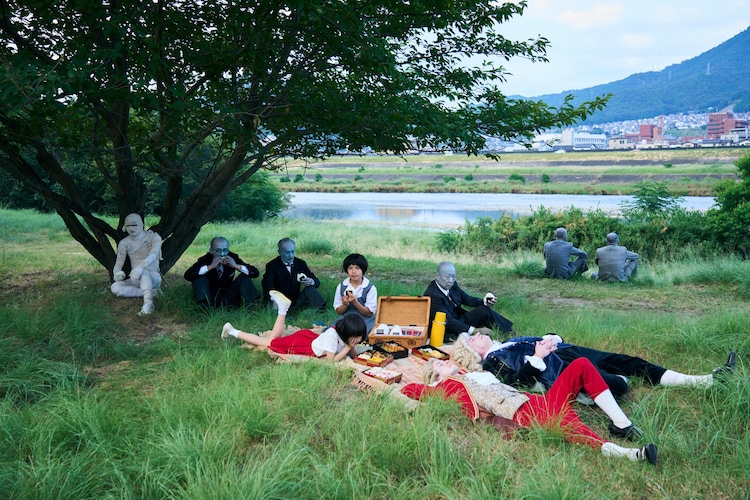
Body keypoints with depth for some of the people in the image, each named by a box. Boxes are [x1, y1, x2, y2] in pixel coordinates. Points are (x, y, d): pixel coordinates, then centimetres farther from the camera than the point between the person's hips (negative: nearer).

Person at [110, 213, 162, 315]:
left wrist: (140, 267, -48)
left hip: (154, 277, -5)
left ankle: (148, 302, -52)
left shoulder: (154, 237, -8)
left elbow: (153, 255, -28)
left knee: (143, 271, -38)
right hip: (136, 280, 5)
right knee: (115, 287, -23)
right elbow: (118, 264, 0)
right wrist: (117, 273, -27)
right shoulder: (124, 243, 3)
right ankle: (151, 293, -23)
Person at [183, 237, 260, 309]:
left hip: (229, 298, 2)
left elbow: (256, 273, -12)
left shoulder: (233, 257, -6)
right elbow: (188, 275, -28)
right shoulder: (206, 259, -12)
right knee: (199, 277, -24)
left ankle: (247, 306, -25)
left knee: (244, 276, -16)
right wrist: (210, 266, -34)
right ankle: (205, 307, -34)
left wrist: (236, 266, -27)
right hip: (210, 298, -1)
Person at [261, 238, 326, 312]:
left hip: (297, 302, 3)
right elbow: (268, 286, -16)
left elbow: (317, 281, 7)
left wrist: (311, 281, -21)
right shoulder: (272, 266, 0)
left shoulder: (301, 263, 10)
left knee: (310, 288, -20)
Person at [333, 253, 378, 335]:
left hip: (365, 319, -2)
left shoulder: (371, 288, -6)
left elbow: (369, 313, -6)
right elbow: (338, 311, 8)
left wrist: (355, 302, -23)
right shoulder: (341, 287, 3)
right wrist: (345, 305, -16)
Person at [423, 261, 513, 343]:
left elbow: (467, 299, 8)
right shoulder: (432, 295, -26)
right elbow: (447, 321, -29)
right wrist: (473, 330, -34)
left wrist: (484, 301, -14)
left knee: (484, 309, -7)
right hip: (450, 332, -8)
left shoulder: (452, 285, -2)